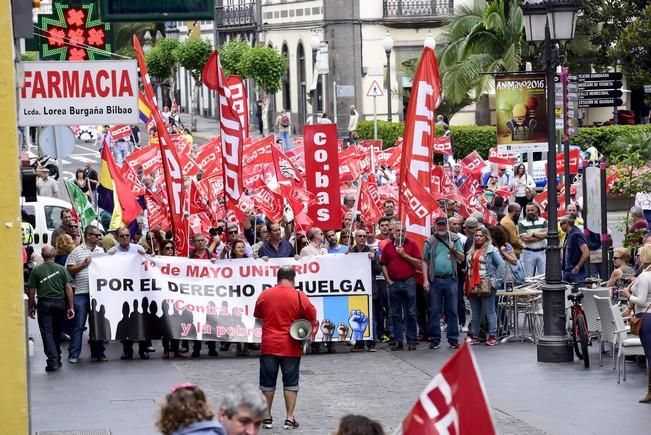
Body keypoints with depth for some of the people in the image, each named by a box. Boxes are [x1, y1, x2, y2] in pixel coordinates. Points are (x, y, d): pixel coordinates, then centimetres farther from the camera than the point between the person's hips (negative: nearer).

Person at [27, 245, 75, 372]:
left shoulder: (36, 270, -3)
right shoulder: (61, 269, 1)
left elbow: (32, 291, -3)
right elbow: (68, 288, -2)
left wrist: (31, 306, 9)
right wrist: (70, 307, 3)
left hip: (44, 303, -2)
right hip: (60, 302, 2)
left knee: (47, 332, -1)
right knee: (57, 332, 16)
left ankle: (52, 360, -13)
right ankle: (57, 359, 24)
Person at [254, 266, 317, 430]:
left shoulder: (264, 295, -1)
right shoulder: (300, 297, -8)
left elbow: (258, 315, 14)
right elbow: (312, 318, 2)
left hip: (269, 346, 1)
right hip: (291, 347, -1)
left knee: (268, 382, 10)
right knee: (290, 383, 5)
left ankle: (267, 417, 14)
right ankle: (289, 418, 3)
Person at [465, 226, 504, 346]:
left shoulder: (492, 250, -5)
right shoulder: (472, 251, 16)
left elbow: (501, 264, -10)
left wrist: (497, 281, -14)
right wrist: (468, 284, 12)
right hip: (473, 286, 7)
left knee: (489, 312, -3)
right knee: (475, 313, 12)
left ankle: (492, 336, 1)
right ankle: (474, 336, 18)